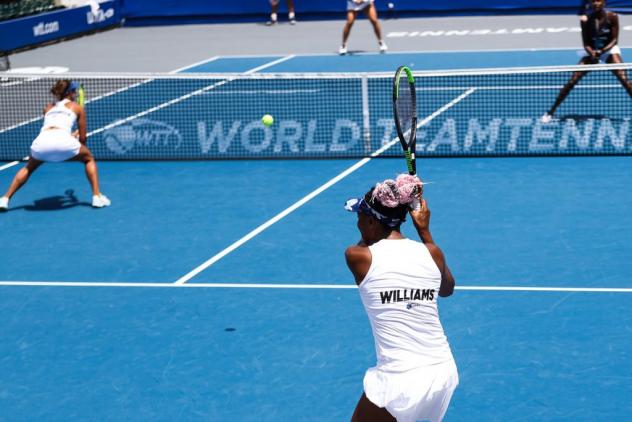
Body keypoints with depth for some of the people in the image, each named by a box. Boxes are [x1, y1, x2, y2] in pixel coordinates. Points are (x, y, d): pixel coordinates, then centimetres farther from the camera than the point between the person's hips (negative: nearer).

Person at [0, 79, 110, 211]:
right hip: (63, 142, -3)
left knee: (29, 168, 34)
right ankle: (97, 197, 16)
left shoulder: (48, 108, 33)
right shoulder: (77, 108, 23)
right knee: (89, 159, 27)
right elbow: (82, 138, 24)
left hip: (40, 142, 3)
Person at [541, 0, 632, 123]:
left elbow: (614, 40, -12)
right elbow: (586, 43, -8)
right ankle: (551, 112, -2)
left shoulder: (612, 17, -15)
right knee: (572, 80, -9)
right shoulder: (587, 20, -12)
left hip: (609, 49, -1)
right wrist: (591, 52, -29)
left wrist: (601, 51, -28)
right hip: (593, 51, 1)